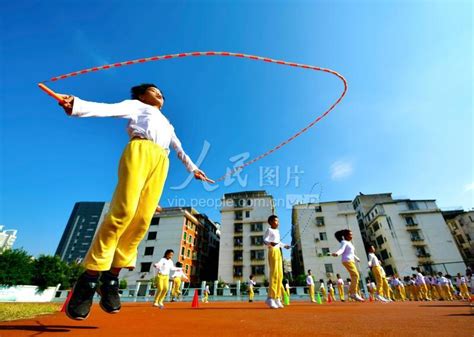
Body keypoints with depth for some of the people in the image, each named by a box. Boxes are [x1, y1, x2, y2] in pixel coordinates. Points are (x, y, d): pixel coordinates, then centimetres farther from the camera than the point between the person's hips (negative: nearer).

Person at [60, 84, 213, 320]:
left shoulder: (167, 124, 41)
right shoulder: (137, 105, 26)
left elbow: (179, 149, 39)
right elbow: (110, 109, 7)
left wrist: (192, 168, 35)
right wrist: (77, 105, -12)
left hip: (161, 162, 4)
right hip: (139, 150, -4)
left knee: (143, 219, -11)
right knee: (123, 210, -21)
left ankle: (111, 278, -4)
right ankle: (89, 277, -11)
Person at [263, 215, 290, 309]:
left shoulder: (277, 231, 19)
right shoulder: (269, 230, -4)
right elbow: (265, 240, -14)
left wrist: (285, 245, 42)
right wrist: (270, 243, -34)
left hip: (278, 252, 9)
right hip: (272, 251, -9)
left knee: (280, 275, 6)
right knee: (274, 274, -14)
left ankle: (277, 298, 11)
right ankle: (271, 298, -10)